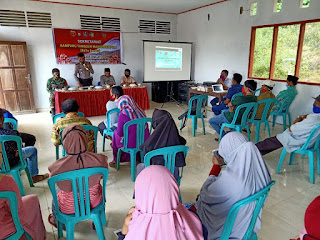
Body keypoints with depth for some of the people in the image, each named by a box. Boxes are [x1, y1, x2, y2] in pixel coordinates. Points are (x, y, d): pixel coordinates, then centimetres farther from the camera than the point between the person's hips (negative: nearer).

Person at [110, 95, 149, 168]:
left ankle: (116, 161, 33)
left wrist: (117, 130, 11)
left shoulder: (123, 115, -17)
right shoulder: (141, 112, -1)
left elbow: (120, 133, -12)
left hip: (130, 144, -5)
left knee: (115, 133, 21)